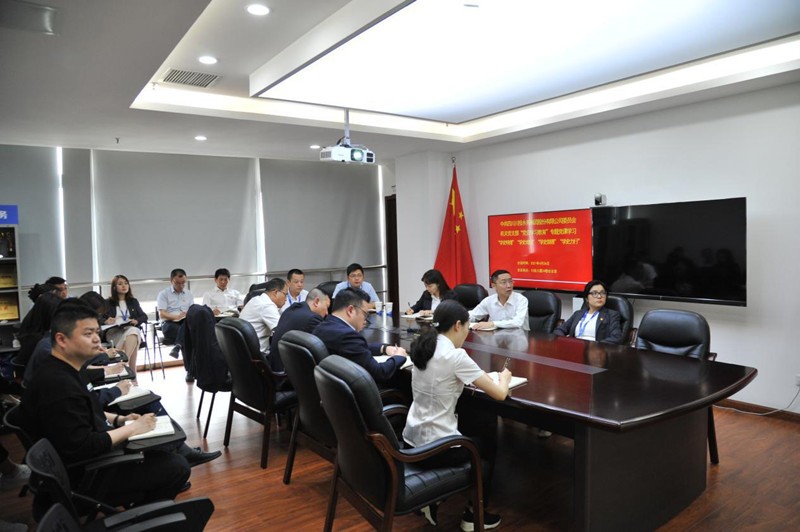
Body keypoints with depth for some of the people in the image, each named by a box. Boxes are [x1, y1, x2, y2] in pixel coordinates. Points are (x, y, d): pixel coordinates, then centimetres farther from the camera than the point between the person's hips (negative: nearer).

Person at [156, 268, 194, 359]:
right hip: (169, 324, -2)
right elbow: (162, 314, -3)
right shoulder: (163, 294, 9)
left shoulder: (189, 294, 23)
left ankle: (177, 346, -47)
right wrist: (176, 316, -21)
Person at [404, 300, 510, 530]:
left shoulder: (423, 348, 2)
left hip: (413, 439, 7)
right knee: (489, 442, 21)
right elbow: (499, 394, -16)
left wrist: (471, 379, 11)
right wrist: (504, 377, 5)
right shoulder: (455, 356, -21)